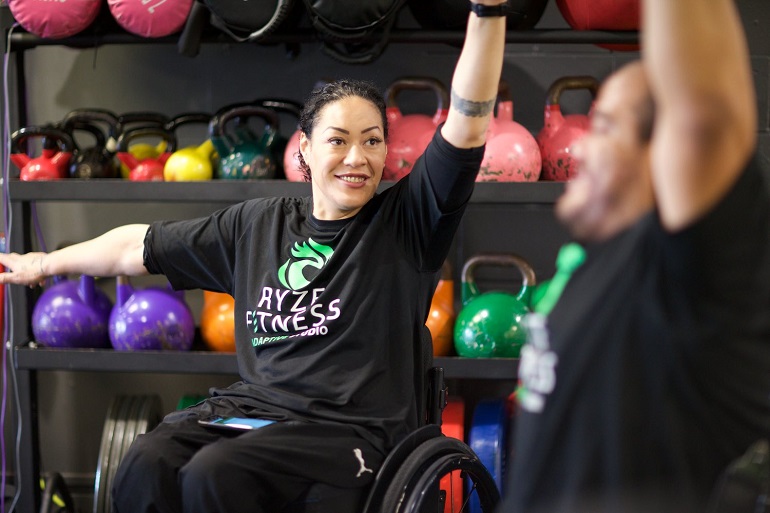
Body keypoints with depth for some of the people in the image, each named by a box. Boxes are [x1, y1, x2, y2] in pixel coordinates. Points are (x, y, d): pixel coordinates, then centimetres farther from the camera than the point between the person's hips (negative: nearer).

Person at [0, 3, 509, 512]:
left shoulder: (406, 222, 1)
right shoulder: (256, 225, 14)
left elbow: (468, 125, -13)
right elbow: (143, 246, 25)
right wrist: (45, 263, 34)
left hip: (350, 427, -4)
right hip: (253, 403, 4)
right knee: (144, 467, -26)